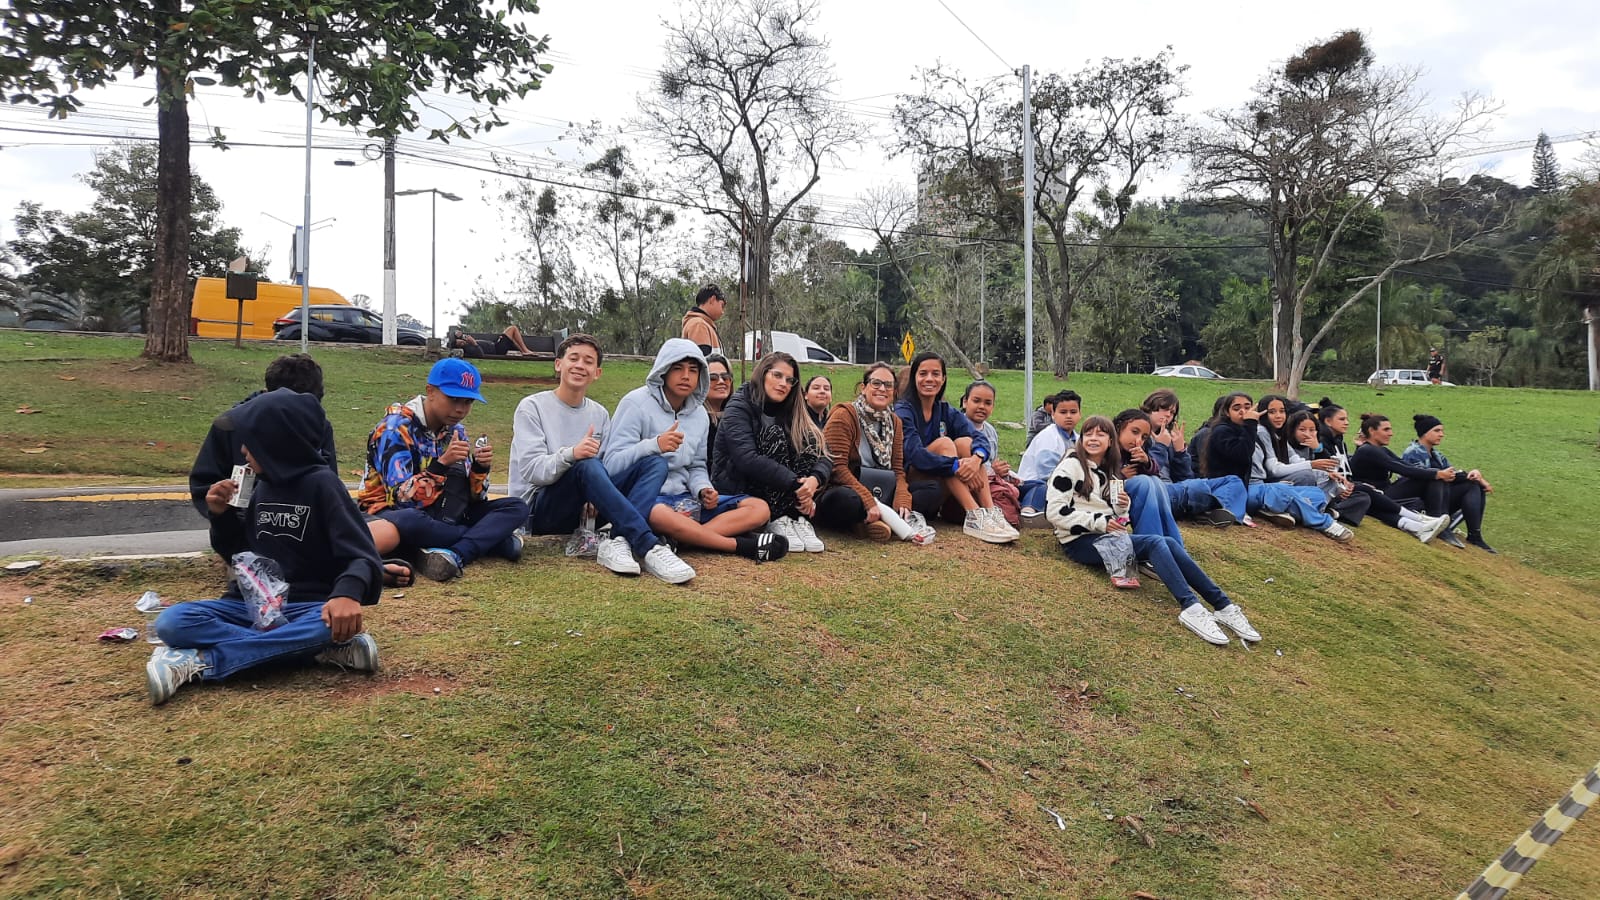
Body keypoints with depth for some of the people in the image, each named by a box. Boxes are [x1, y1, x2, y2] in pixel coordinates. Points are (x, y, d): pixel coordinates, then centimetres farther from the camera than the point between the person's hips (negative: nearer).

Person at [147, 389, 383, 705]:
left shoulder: (321, 483, -10)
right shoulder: (264, 485, 9)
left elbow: (362, 557, -18)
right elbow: (241, 555, 20)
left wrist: (348, 594, -39)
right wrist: (220, 515, 2)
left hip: (305, 608, -5)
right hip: (251, 603, 6)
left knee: (333, 623, -39)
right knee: (172, 622, -20)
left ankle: (200, 662, -30)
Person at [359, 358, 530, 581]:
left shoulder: (456, 430, 5)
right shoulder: (396, 427, -15)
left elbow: (472, 498, 1)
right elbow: (402, 497, -25)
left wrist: (480, 468, -18)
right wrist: (442, 463, -35)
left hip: (441, 515, 6)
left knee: (516, 508, -10)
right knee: (409, 521, -43)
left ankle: (455, 554, -34)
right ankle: (493, 537, -21)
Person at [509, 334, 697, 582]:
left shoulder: (600, 414, 14)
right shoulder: (532, 407, -2)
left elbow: (607, 470, 8)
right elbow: (531, 470, -15)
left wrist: (599, 499, -16)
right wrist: (570, 454, -35)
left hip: (584, 509, 5)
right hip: (539, 510, -5)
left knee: (655, 462, -12)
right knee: (587, 465, -35)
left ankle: (618, 541, -36)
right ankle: (649, 546, -39)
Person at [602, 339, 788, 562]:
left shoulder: (699, 414, 12)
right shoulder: (636, 403, -7)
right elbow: (612, 464, -14)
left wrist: (703, 490, -3)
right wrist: (654, 445, -30)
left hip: (684, 500, 7)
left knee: (759, 508, -7)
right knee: (662, 515, -43)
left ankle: (675, 540, -28)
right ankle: (742, 546, -24)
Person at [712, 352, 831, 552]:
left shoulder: (790, 412, 7)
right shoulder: (739, 408, -10)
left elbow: (824, 456, -5)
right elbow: (747, 459, -27)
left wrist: (814, 480, -28)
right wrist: (795, 484, -33)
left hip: (780, 495, 6)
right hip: (737, 489, -5)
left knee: (809, 440, -13)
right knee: (774, 435, -25)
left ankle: (799, 519, -21)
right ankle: (778, 520, -27)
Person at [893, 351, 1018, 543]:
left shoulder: (947, 412, 10)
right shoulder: (903, 411, -7)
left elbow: (979, 440, -7)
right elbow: (914, 453, -25)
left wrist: (976, 458, -31)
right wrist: (957, 467, -35)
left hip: (942, 491, 5)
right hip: (910, 482, -5)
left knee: (964, 442, -16)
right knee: (944, 443, -24)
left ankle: (991, 512, -29)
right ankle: (974, 517, -37)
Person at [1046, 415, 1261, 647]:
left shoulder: (1106, 472, 19)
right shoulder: (1071, 466, -5)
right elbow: (1055, 511, -15)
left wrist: (1120, 508, -2)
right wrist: (1099, 522, -18)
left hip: (1106, 536, 7)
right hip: (1080, 541, -7)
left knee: (1169, 543, -16)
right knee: (1155, 543, -26)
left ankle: (1222, 605, -20)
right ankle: (1190, 608, -35)